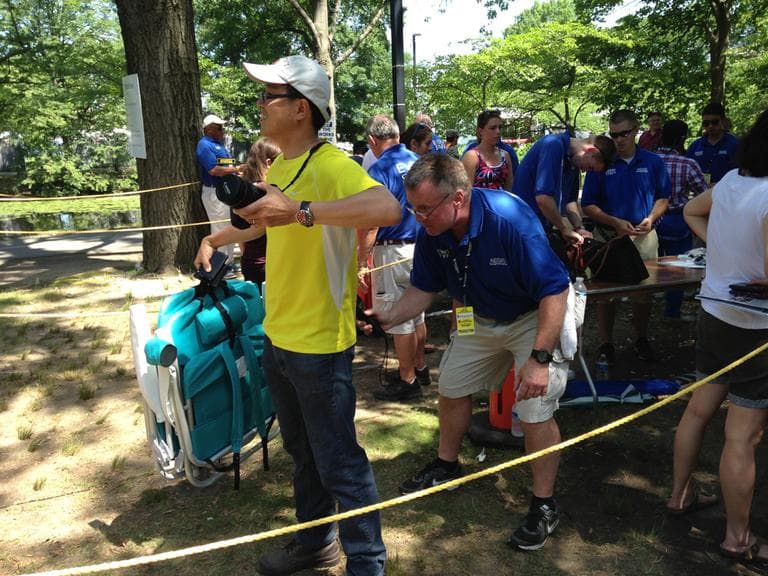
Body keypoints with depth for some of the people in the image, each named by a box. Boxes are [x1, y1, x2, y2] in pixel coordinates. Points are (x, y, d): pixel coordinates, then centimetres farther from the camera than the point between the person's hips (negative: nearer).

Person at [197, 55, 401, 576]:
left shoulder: (331, 165, -19)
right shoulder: (279, 165, 7)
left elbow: (387, 208, -39)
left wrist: (300, 211, -44)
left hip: (320, 345, -9)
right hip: (278, 337, 9)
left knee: (339, 464, 4)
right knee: (302, 453, 23)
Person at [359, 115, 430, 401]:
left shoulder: (380, 169, -14)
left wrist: (361, 258, -17)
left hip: (393, 251, -8)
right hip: (421, 246, 8)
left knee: (399, 319, 2)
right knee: (416, 312, 19)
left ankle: (408, 382, 12)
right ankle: (420, 368, 32)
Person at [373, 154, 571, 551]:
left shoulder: (510, 220, -35)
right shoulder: (432, 231, -17)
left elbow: (555, 290, -31)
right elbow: (425, 288, -3)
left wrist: (540, 358, -34)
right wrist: (388, 317, -18)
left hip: (535, 317, -6)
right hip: (481, 318, 7)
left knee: (535, 411, -12)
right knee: (451, 387, 14)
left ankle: (544, 506, 10)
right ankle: (446, 465, 40)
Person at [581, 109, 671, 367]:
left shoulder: (653, 162, 3)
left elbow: (663, 197, 10)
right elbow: (588, 205, -3)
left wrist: (651, 218, -10)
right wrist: (615, 222, -15)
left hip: (644, 237, 2)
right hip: (608, 237, -2)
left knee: (644, 291, 12)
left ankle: (641, 341, 30)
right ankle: (606, 345, 17)